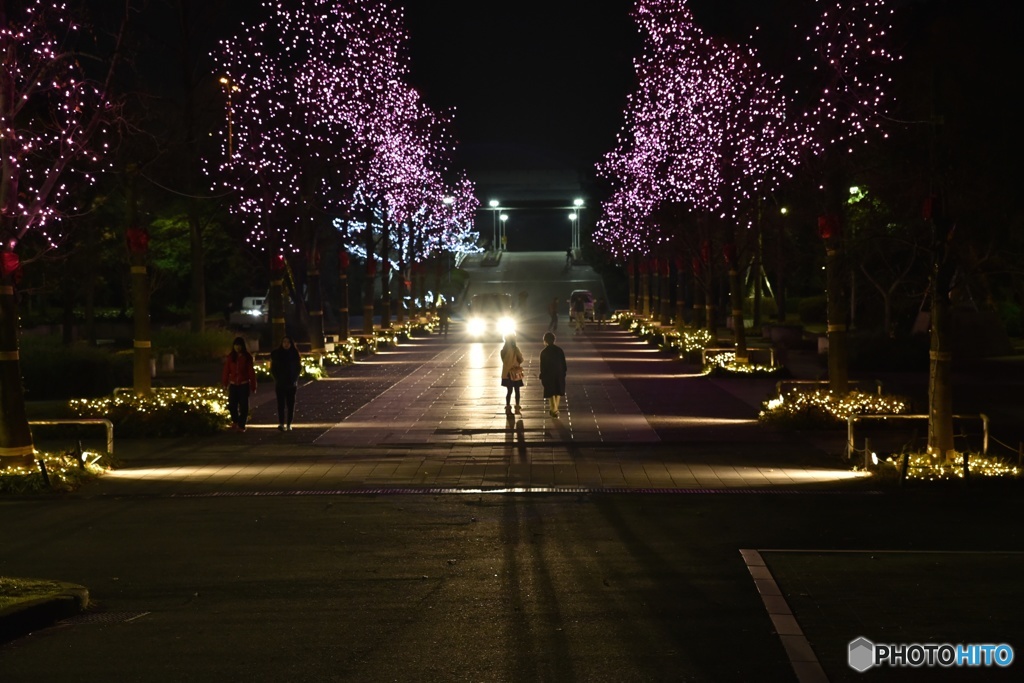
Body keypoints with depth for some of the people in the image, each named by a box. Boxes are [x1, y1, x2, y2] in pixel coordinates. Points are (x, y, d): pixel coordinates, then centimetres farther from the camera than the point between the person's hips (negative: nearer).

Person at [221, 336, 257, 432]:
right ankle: (235, 421, 27)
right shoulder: (230, 357, 3)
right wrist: (225, 383, -1)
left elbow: (251, 372, -5)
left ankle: (241, 425, 8)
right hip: (233, 384, 2)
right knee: (232, 405, 1)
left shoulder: (247, 357, -3)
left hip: (244, 385, -2)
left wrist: (253, 386, -7)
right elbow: (226, 370, 3)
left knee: (243, 406, 0)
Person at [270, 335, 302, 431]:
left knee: (291, 404, 3)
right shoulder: (276, 353, 0)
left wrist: (294, 378, -3)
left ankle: (288, 424, 9)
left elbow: (299, 368, 9)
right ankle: (281, 423, -18)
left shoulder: (295, 354, 2)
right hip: (280, 383, -1)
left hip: (292, 383, 1)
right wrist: (277, 378, -5)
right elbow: (272, 368, 5)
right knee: (281, 403, -9)